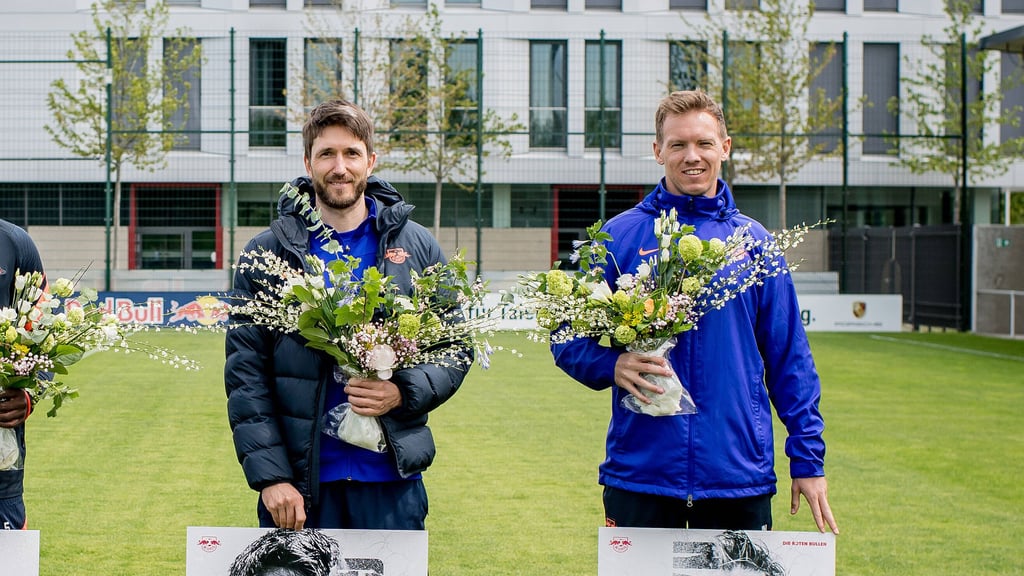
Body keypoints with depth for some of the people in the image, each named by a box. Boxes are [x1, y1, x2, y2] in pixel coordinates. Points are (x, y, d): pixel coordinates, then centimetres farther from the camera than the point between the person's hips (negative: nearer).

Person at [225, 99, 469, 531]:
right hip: (299, 483, -1)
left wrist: (404, 394, -11)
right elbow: (244, 371, 0)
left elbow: (456, 351, 9)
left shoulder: (418, 248, 7)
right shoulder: (268, 253, 3)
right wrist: (269, 475, -9)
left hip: (392, 478, 1)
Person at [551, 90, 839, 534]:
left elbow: (789, 358, 8)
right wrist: (613, 365, -17)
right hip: (638, 474, -1)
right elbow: (570, 339, 4)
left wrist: (808, 459, 5)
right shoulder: (619, 236, 2)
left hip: (739, 476, 1)